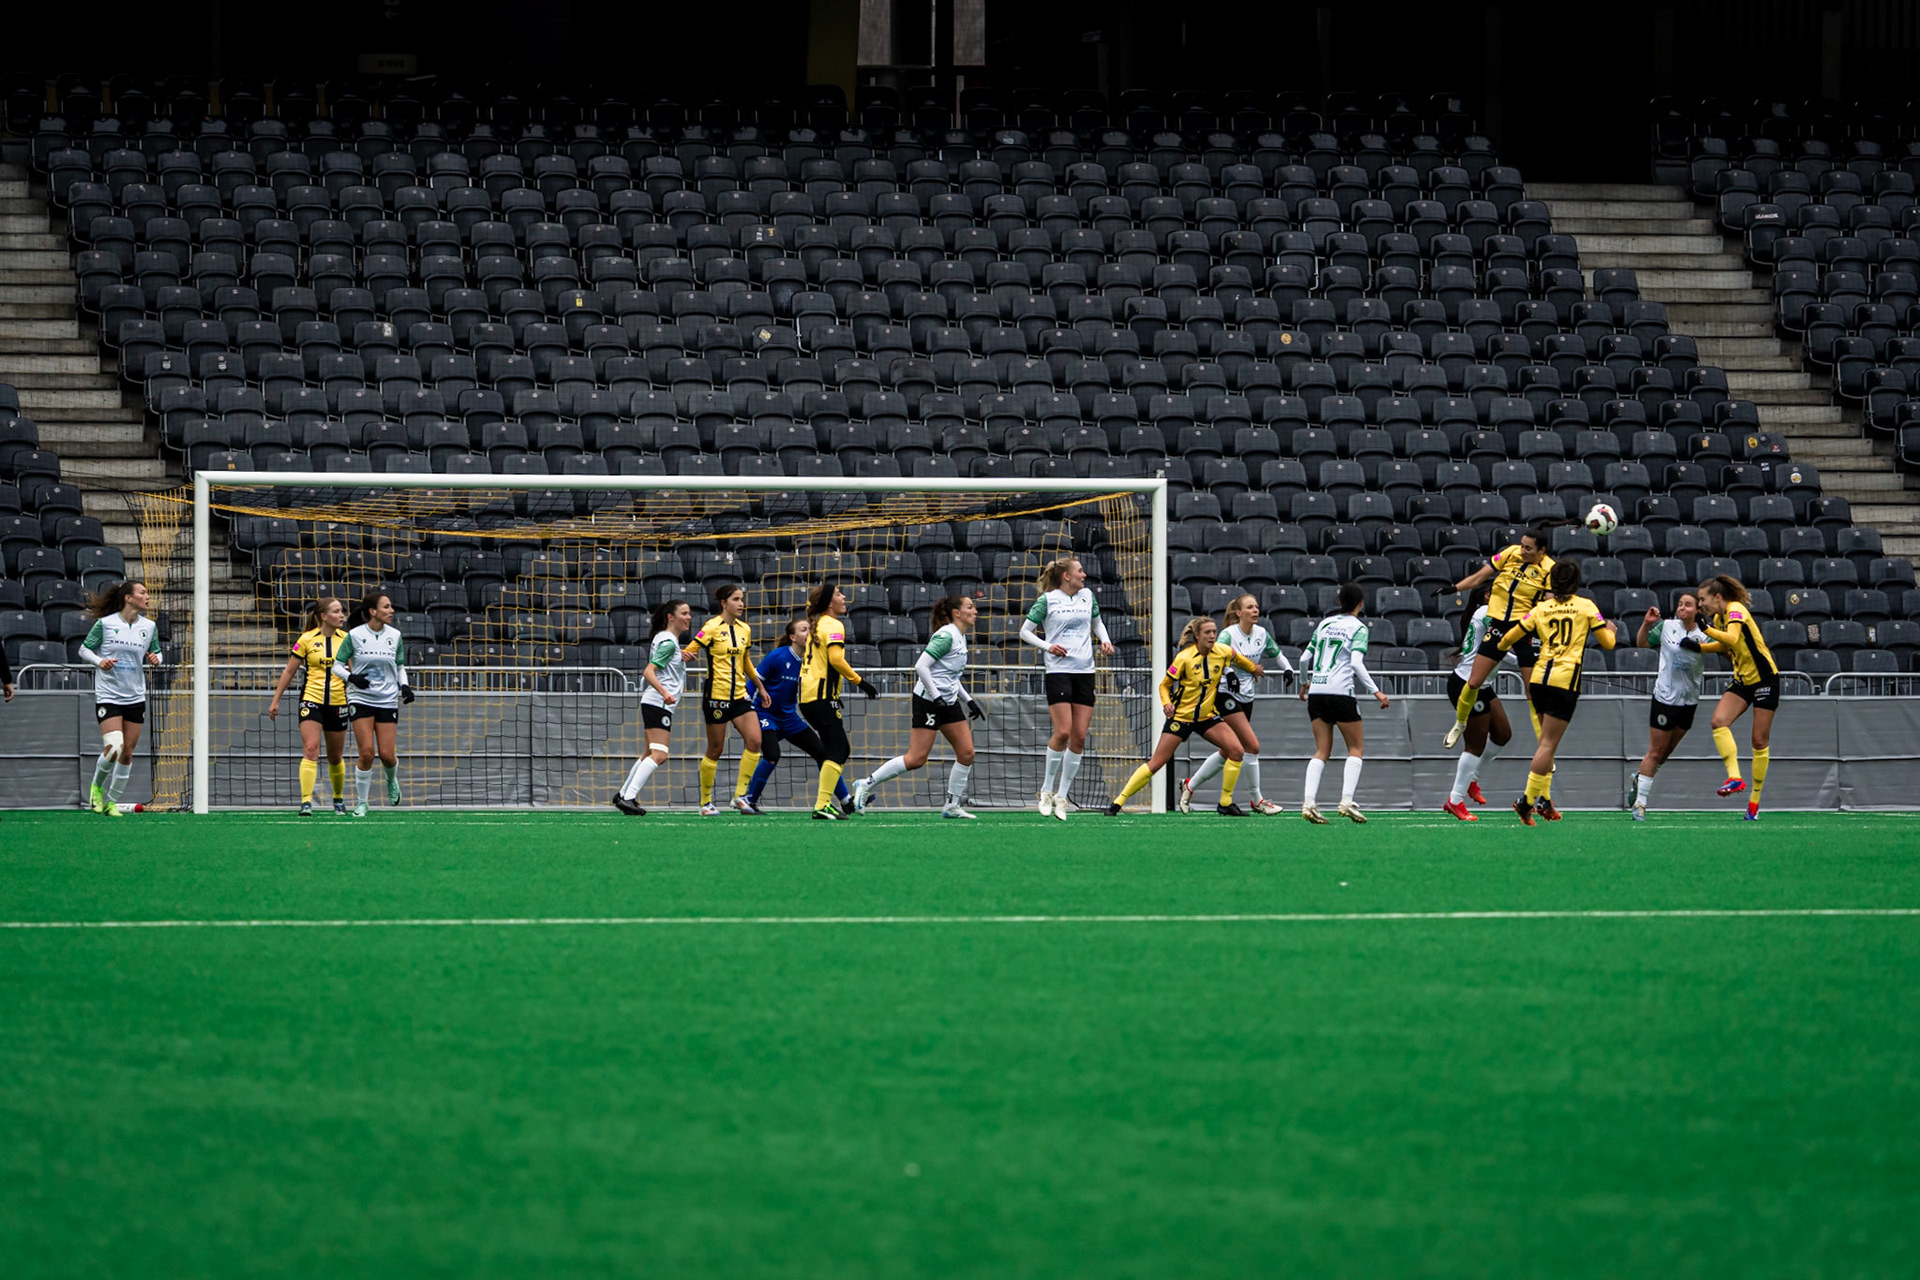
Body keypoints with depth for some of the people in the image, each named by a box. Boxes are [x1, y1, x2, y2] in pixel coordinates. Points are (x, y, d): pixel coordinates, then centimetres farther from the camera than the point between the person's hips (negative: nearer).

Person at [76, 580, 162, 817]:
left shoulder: (149, 626, 3)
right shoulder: (105, 623, -8)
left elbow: (156, 652, 16)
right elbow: (84, 649, 2)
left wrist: (155, 659, -7)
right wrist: (99, 661, -17)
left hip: (135, 697, 5)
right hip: (108, 697, -5)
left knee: (127, 752, 5)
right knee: (114, 748, -19)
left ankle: (112, 802, 20)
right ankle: (97, 786, 10)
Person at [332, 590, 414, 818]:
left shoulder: (395, 636, 3)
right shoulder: (355, 635, -6)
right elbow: (337, 665, 0)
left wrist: (404, 686, -4)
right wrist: (352, 677, -19)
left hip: (387, 701, 2)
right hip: (361, 699, -2)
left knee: (386, 754, -3)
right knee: (367, 752, -12)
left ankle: (392, 780, 33)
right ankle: (361, 802, 3)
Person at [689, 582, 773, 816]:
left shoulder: (744, 630, 11)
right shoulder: (712, 627, -8)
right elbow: (689, 651, -12)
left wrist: (760, 688, 28)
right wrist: (686, 655, -36)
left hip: (739, 695, 6)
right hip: (716, 695, -6)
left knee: (754, 740, -12)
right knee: (715, 750, 0)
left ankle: (740, 795, -4)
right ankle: (706, 802, 13)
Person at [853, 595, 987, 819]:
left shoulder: (960, 638, 14)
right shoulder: (946, 636, -15)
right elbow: (921, 666, -21)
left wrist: (968, 701, 18)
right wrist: (937, 697, -23)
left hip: (949, 700, 9)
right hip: (928, 700, -9)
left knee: (966, 753, 2)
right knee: (916, 759, -10)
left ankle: (952, 805, 10)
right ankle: (866, 785, 1)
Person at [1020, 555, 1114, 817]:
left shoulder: (1087, 596, 11)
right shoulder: (1048, 600, -2)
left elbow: (1097, 622, 28)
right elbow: (1025, 631, 3)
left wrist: (1105, 640, 9)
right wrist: (1047, 646, -12)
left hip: (1085, 671, 5)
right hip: (1058, 671, -5)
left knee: (1079, 736, 0)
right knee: (1063, 732, -14)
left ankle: (1061, 796, 8)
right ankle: (1047, 789, 3)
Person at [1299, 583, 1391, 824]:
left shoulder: (1324, 623, 14)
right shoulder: (1358, 628, -1)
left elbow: (1305, 659, 16)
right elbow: (1357, 663, -14)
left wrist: (1306, 682, 34)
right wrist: (1376, 692, -14)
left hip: (1316, 691, 5)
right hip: (1340, 692, -5)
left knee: (1322, 751, 7)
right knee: (1356, 748, 6)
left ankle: (1309, 802, -9)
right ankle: (1347, 801, -10)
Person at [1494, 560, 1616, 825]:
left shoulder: (1541, 609, 9)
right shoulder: (1586, 606, 2)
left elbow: (1509, 638, 10)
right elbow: (1608, 643, 6)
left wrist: (1502, 647, 34)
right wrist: (1610, 630, 29)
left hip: (1540, 678, 4)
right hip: (1564, 681, -4)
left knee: (1547, 741, 17)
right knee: (1548, 744, -5)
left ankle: (1544, 799, 15)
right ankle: (1527, 800, -13)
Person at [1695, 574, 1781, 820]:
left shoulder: (1736, 611, -19)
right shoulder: (1718, 617, 5)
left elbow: (1732, 638, -38)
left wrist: (1705, 629, -42)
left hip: (1765, 678, -8)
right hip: (1742, 680, 8)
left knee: (1760, 740, -1)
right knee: (1719, 720, -18)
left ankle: (1755, 800, 9)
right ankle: (1735, 777, -22)